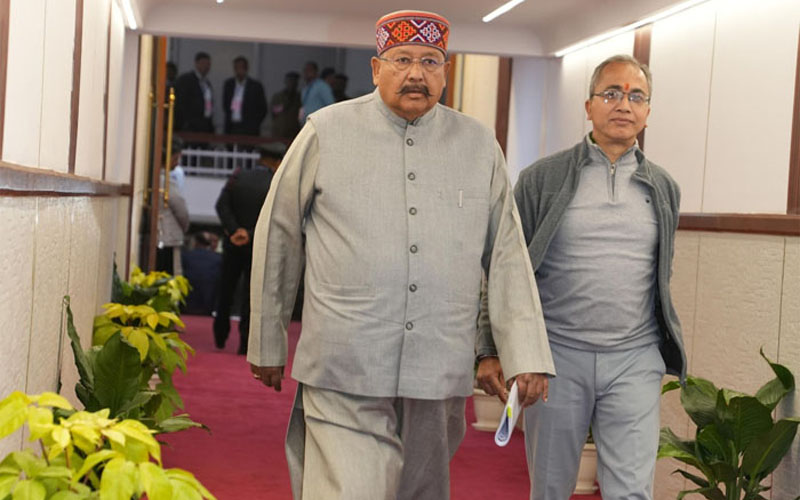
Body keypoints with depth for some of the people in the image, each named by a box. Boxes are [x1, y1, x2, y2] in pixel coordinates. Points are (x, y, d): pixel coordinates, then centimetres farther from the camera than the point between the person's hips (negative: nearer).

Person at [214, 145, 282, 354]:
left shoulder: (238, 177, -4)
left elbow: (221, 204, -13)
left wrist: (234, 231, -17)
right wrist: (250, 235, -18)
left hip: (233, 243, 3)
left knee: (226, 289, 18)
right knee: (252, 292, 6)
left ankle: (220, 337, 25)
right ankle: (245, 342, 2)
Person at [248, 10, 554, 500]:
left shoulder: (479, 145, 8)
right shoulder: (327, 132, 2)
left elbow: (507, 257, 9)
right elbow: (278, 239, 8)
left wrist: (526, 354, 1)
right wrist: (267, 345, 11)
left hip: (439, 380, 3)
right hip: (344, 375, -3)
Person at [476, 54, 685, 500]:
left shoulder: (664, 188, 9)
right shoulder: (542, 179, 0)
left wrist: (665, 355, 20)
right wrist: (491, 351, -2)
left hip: (634, 362, 1)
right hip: (557, 356, -1)